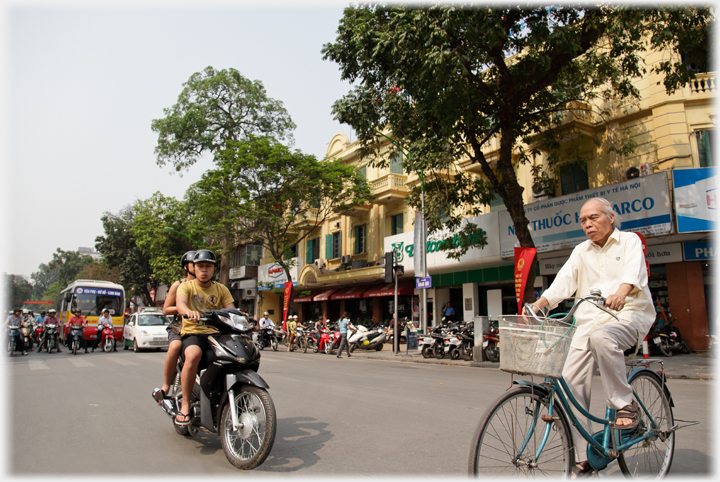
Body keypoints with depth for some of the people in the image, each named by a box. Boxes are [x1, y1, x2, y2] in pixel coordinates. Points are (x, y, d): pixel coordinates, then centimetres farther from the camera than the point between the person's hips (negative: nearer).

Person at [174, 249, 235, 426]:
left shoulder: (221, 289, 15)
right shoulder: (186, 286, 6)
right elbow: (180, 304, -16)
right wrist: (189, 312, -40)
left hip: (216, 333, 3)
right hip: (193, 333, -3)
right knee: (193, 356, -36)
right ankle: (185, 405, -21)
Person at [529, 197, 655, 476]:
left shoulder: (629, 241, 7)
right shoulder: (581, 251, 19)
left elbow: (634, 271, -15)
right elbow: (564, 280, 5)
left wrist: (621, 292, -37)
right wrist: (542, 302, -15)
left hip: (628, 315, -4)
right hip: (588, 321, 4)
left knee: (601, 336, -38)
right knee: (571, 382, -9)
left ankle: (626, 404, -18)